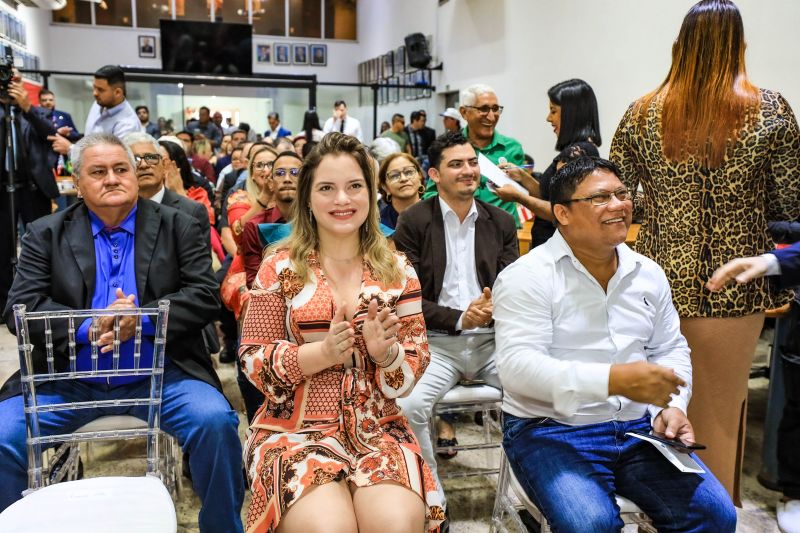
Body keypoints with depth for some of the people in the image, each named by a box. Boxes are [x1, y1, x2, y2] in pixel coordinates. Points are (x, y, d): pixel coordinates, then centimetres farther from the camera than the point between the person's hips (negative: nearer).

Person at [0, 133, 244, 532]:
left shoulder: (179, 227, 6)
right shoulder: (46, 234, 9)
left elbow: (204, 296, -2)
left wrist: (143, 320, -18)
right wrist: (89, 326, -17)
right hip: (69, 379, 2)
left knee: (216, 423, -25)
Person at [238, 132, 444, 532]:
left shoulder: (397, 269, 7)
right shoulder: (281, 268, 1)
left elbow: (417, 361, 7)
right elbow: (252, 360, 0)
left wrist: (385, 351, -16)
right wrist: (322, 353, -17)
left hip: (379, 429, 2)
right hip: (297, 430, -1)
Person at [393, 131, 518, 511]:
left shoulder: (502, 222, 12)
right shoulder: (413, 222, 1)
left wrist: (495, 308, -15)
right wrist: (458, 319, -15)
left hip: (492, 339, 3)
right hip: (437, 342, -2)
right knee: (407, 405, -29)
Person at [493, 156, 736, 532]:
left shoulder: (649, 273, 9)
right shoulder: (526, 277, -12)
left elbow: (671, 349, 17)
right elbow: (517, 365, -22)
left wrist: (673, 407, -3)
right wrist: (613, 379, -32)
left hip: (640, 428, 6)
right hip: (552, 431, -5)